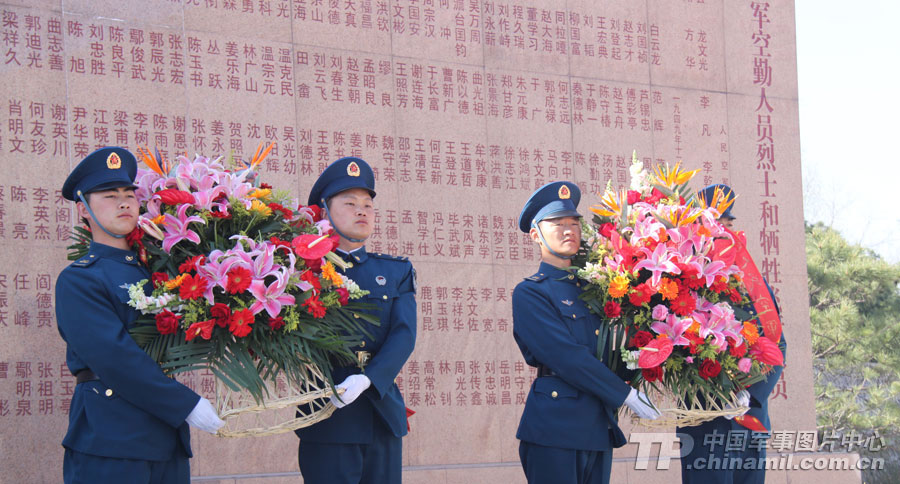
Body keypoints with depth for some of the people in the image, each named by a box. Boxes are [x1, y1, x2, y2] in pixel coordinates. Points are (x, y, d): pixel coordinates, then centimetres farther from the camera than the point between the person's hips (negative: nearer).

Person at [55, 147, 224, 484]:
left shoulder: (153, 270, 18)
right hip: (109, 446, -6)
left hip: (168, 443, 7)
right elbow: (113, 357, -15)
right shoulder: (77, 280, -4)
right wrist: (186, 405, -16)